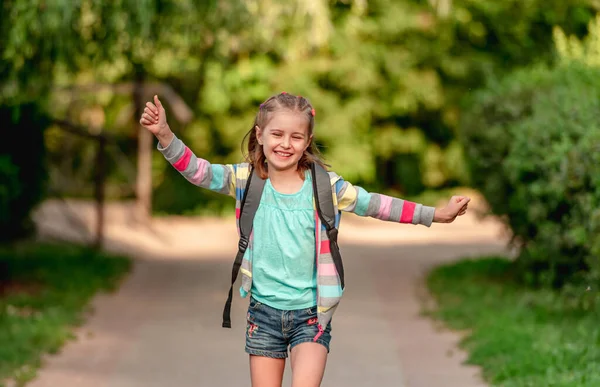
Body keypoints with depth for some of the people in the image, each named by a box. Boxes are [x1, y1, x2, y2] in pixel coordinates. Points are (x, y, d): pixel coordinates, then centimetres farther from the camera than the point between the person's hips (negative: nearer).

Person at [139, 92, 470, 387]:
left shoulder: (325, 185, -5)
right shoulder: (245, 179, -2)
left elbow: (377, 205, 1)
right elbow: (197, 171, -10)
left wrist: (436, 215, 0)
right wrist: (165, 135, -25)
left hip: (311, 312, -2)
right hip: (263, 311, 2)